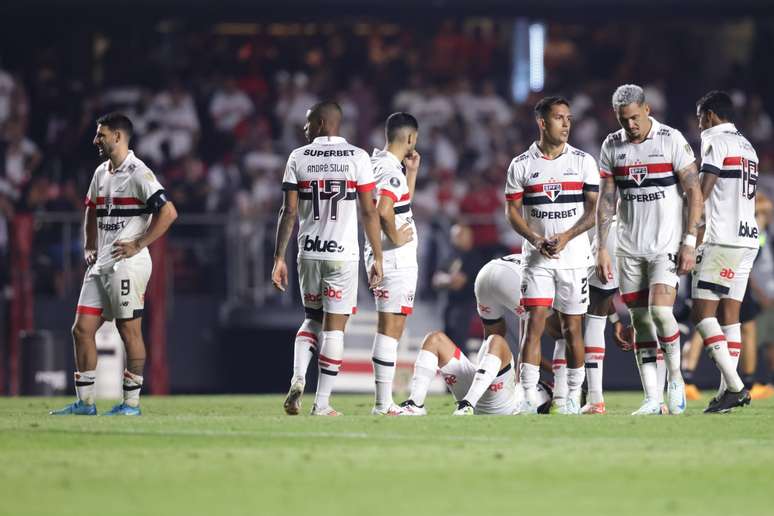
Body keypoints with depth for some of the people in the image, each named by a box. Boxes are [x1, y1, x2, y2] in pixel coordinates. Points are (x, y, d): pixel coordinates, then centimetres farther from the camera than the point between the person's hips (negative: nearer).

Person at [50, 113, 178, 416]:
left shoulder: (138, 173, -10)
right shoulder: (101, 173, 16)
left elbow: (168, 212, -17)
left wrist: (137, 245, -16)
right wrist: (89, 248, 19)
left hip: (127, 264, -9)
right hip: (100, 265, 9)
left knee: (130, 331, -3)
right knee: (82, 329, 4)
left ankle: (131, 403, 4)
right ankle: (85, 403, 9)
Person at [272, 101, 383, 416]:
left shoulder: (298, 158, 2)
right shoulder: (357, 158, -2)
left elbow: (288, 212, 1)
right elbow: (369, 212, -4)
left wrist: (279, 257, 5)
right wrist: (377, 257, 2)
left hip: (309, 253, 2)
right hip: (343, 254, -2)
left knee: (312, 319, 19)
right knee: (334, 326, 3)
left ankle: (298, 378, -4)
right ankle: (321, 405, 2)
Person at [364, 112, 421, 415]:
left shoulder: (377, 163, 13)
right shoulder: (392, 171, -17)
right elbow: (383, 211, -32)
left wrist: (412, 172, 18)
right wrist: (395, 237, -16)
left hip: (380, 257, 10)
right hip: (396, 260, -10)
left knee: (389, 330, 14)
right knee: (390, 330, -7)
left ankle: (384, 401, 16)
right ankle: (384, 404, -7)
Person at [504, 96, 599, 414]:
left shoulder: (583, 162, 3)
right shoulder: (521, 165, 3)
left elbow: (592, 211, 0)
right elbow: (513, 212, 4)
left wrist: (565, 238, -14)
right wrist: (537, 240, -13)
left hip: (574, 256, 0)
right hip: (537, 257, 0)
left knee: (572, 328, 4)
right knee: (535, 322, -9)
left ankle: (573, 397, 12)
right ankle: (529, 398, -11)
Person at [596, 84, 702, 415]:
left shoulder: (672, 141, -7)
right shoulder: (612, 146, 5)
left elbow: (694, 194, -6)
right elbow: (606, 201, 9)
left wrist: (689, 242, -11)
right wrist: (601, 249, 4)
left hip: (667, 245, -4)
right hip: (630, 248, 4)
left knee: (660, 310, -18)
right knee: (640, 320, 2)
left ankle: (675, 377, 5)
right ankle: (652, 399, 5)